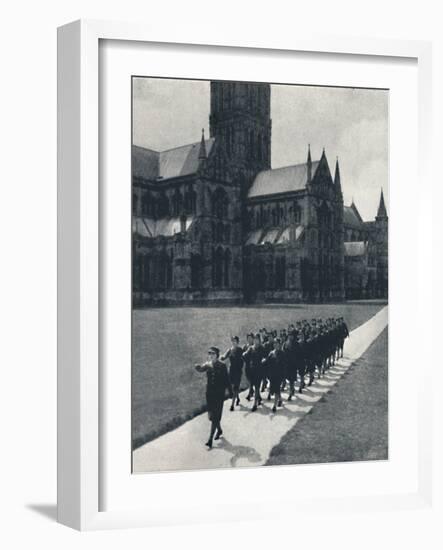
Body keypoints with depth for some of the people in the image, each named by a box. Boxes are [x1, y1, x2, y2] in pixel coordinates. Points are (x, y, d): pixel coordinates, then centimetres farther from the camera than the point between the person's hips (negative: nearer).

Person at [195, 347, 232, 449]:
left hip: (219, 393, -4)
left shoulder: (222, 366, -8)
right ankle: (219, 430, 41)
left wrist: (230, 392, 1)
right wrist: (198, 367, -41)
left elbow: (227, 379, -3)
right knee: (211, 415, 14)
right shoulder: (207, 365, 1)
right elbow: (201, 369, -17)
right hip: (209, 392, 4)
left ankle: (210, 439, -5)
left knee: (215, 416, -6)